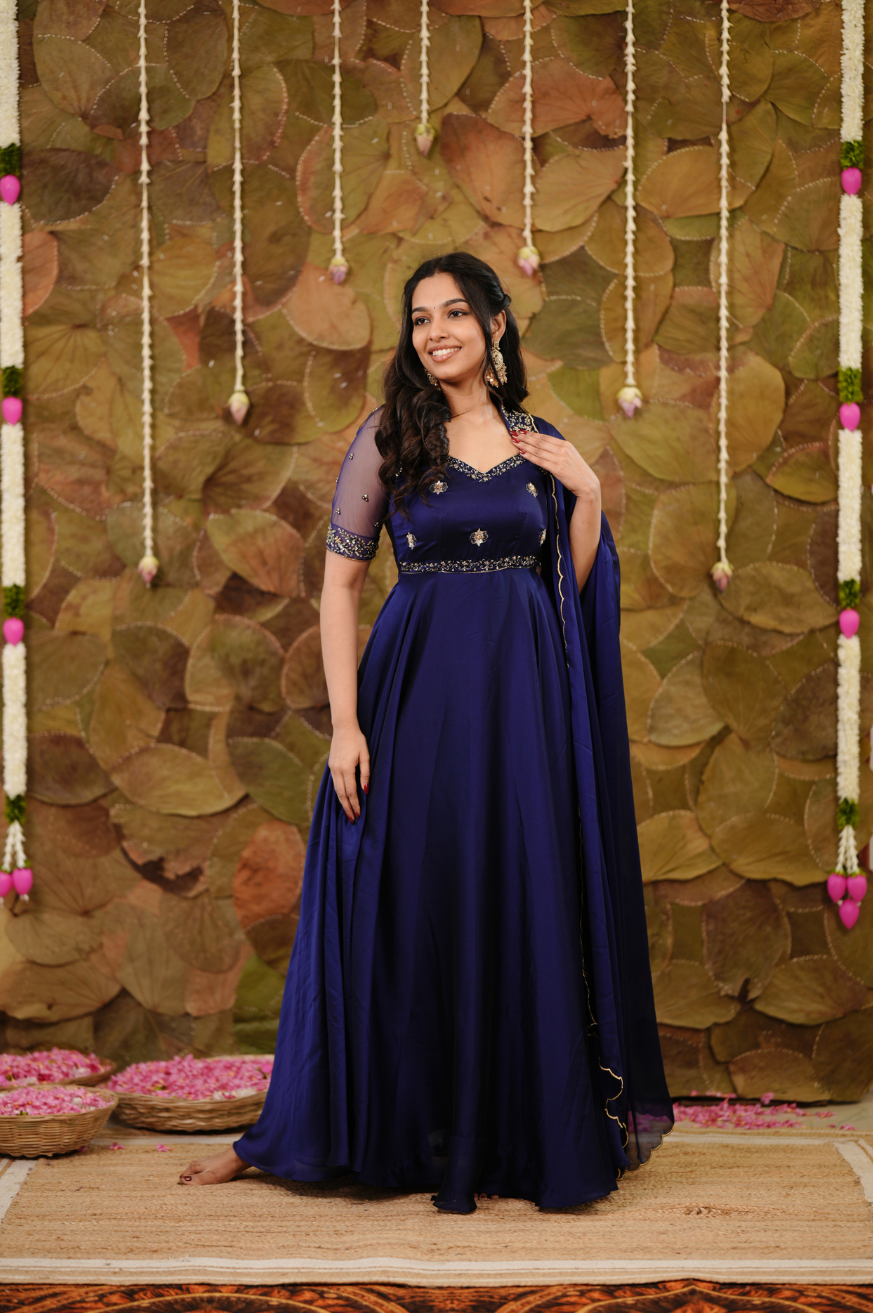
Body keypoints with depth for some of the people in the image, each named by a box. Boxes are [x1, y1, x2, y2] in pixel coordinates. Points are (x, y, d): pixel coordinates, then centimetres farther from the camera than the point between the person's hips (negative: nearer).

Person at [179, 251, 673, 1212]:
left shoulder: (540, 445, 10)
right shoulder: (389, 436, 1)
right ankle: (404, 1132, 17)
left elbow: (578, 591, 11)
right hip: (419, 692, -2)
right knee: (406, 908, 2)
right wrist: (345, 721, -10)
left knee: (521, 910, 4)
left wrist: (588, 493, -2)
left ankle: (514, 1136, 18)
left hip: (523, 698, 3)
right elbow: (339, 583, -2)